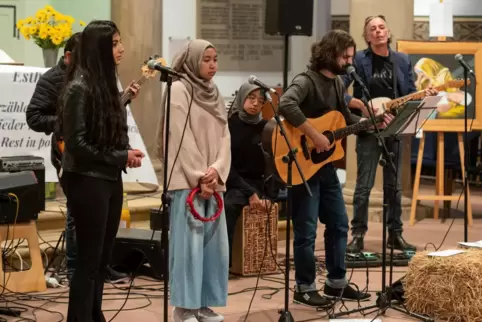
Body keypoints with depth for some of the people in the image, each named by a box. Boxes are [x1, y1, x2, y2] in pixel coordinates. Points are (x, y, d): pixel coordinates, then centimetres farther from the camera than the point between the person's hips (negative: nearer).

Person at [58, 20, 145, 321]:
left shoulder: (107, 83, 8)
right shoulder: (79, 88, -15)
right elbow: (76, 143, -18)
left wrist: (127, 153, -4)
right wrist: (121, 157, -14)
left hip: (111, 180, 8)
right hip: (87, 181, -8)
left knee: (103, 257, 13)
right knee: (89, 259, -1)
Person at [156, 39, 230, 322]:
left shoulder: (215, 94, 16)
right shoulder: (178, 90, -6)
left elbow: (225, 137, 9)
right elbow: (181, 139, -12)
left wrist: (217, 170, -7)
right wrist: (198, 178, -15)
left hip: (213, 180, 7)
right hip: (187, 180, -7)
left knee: (215, 243, 5)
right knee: (188, 242, -8)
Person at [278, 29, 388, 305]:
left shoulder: (338, 82, 10)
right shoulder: (306, 82, -19)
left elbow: (346, 119, 20)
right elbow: (286, 105, -38)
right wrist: (314, 135, -33)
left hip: (326, 165, 9)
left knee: (339, 224, 14)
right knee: (307, 231, -1)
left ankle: (336, 283, 27)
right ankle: (305, 288, 11)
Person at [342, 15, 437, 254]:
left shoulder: (403, 60, 7)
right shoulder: (358, 60, -5)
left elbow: (410, 95, 9)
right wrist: (360, 105, -21)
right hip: (367, 130, -3)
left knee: (394, 185, 9)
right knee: (364, 185, -4)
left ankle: (395, 234, 18)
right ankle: (358, 234, 4)